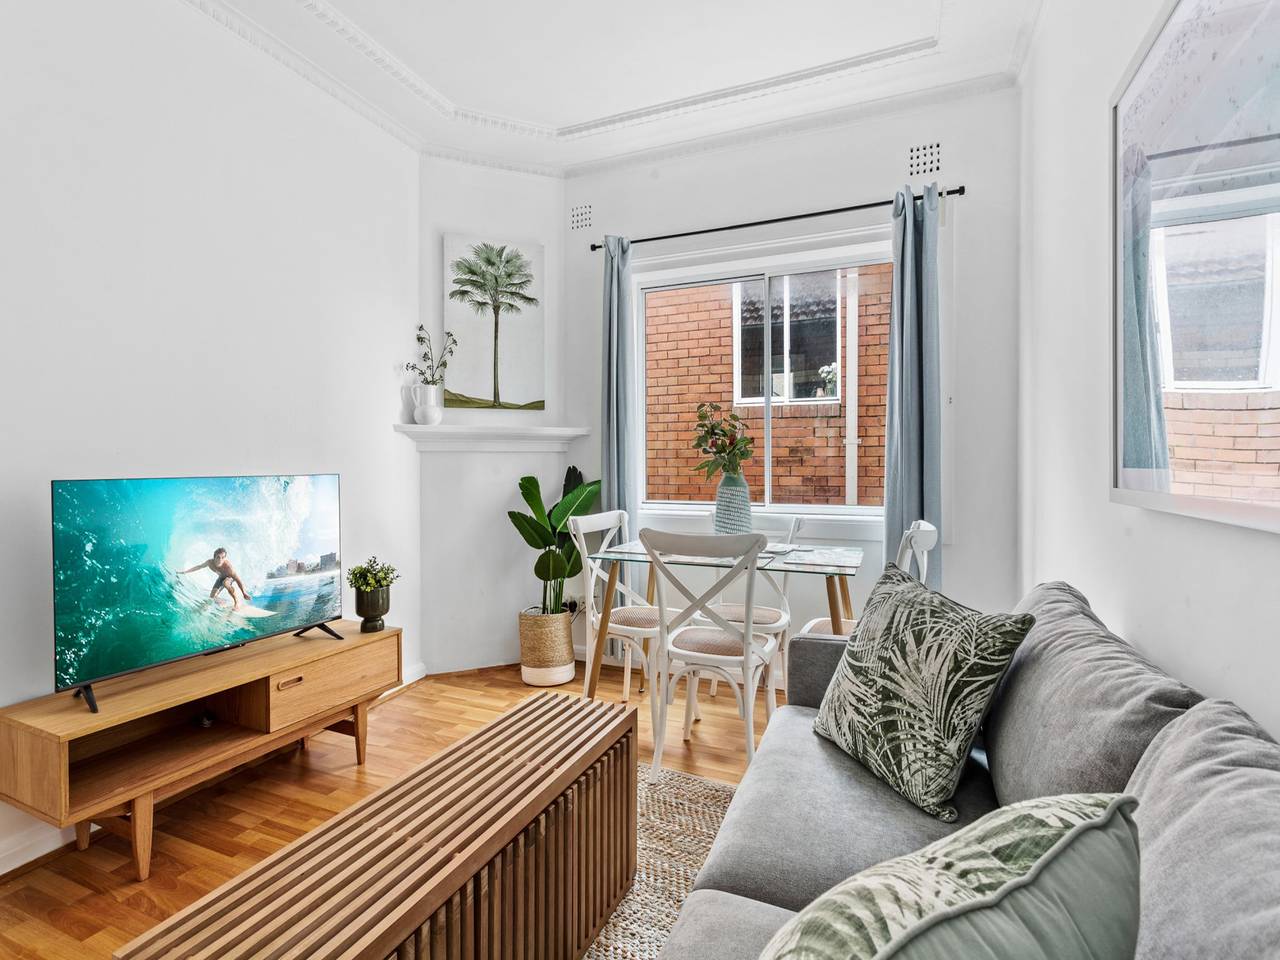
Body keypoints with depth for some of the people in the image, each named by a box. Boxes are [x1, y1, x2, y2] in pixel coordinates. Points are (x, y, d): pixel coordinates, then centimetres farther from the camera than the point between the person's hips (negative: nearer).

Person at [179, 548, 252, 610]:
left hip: (231, 577, -6)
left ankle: (237, 601, -22)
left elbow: (238, 580, -36)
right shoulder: (210, 562, -28)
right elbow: (199, 566, -3)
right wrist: (184, 572, 4)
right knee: (212, 597, 5)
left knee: (225, 583, -39)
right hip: (221, 577, 6)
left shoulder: (227, 566, -41)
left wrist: (244, 593, -37)